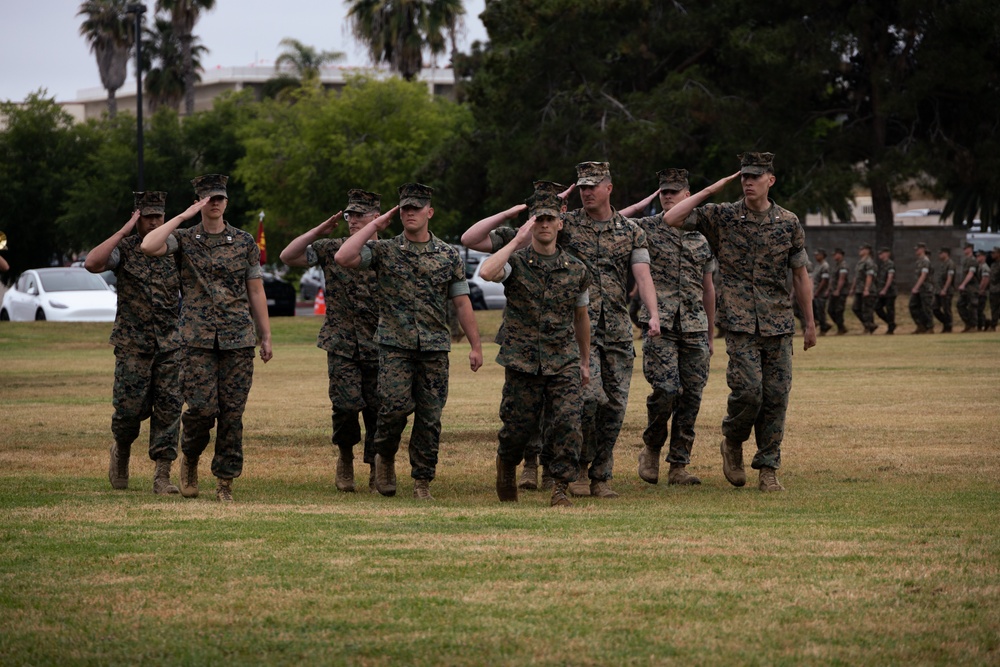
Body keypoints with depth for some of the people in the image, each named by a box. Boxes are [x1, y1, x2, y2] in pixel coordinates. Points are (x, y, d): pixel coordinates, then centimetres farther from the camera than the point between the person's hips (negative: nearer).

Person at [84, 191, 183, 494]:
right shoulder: (124, 249, -1)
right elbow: (92, 263, -20)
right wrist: (124, 231, -18)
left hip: (170, 343, 2)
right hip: (133, 344, -2)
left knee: (169, 407, -5)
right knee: (131, 406, -4)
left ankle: (162, 476, -3)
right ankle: (121, 451, 27)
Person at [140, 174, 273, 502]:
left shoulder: (245, 242, 8)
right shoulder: (184, 239, 4)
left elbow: (256, 292, 11)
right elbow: (148, 246, -16)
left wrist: (266, 337, 8)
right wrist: (184, 216, -12)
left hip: (238, 339, 2)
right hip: (198, 339, -1)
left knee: (232, 412, -1)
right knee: (202, 407, -11)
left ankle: (225, 482, 8)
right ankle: (190, 458, 18)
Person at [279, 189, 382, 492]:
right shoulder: (331, 250, 5)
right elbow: (288, 257, 1)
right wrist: (319, 231, -4)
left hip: (378, 349, 1)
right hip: (342, 345, -1)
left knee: (377, 410, 1)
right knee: (347, 405, -14)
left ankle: (376, 472, 14)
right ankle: (345, 456, 12)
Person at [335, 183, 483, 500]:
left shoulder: (448, 255, 7)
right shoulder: (384, 251, 3)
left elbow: (462, 302, 8)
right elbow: (343, 257, -13)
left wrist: (475, 346, 4)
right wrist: (375, 225, -6)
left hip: (435, 349, 2)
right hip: (395, 346, -2)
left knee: (430, 417, 1)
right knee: (396, 404, -17)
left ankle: (422, 483, 10)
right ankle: (385, 456, 11)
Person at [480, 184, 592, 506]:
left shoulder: (576, 270, 8)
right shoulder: (515, 262, -1)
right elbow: (487, 272, -25)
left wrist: (585, 362, 25)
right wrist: (518, 241, -19)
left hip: (564, 362, 2)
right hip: (522, 361, -1)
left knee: (567, 423, -13)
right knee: (519, 426, 6)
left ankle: (561, 488, -5)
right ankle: (506, 464, 38)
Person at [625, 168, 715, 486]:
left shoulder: (699, 236, 16)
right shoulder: (646, 228, 4)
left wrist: (710, 335, 20)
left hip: (694, 328, 4)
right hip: (660, 326, -4)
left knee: (691, 396, 1)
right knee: (665, 390, -16)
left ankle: (679, 465, 7)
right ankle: (651, 448, 9)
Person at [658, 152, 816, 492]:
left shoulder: (788, 222, 6)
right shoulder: (723, 217, 2)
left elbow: (800, 275, 12)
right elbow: (671, 219, -5)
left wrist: (810, 323, 13)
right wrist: (709, 191, -6)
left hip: (779, 324, 2)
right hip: (741, 323, -2)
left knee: (776, 397, 0)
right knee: (748, 391, -14)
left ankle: (768, 469, 9)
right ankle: (732, 443, 15)